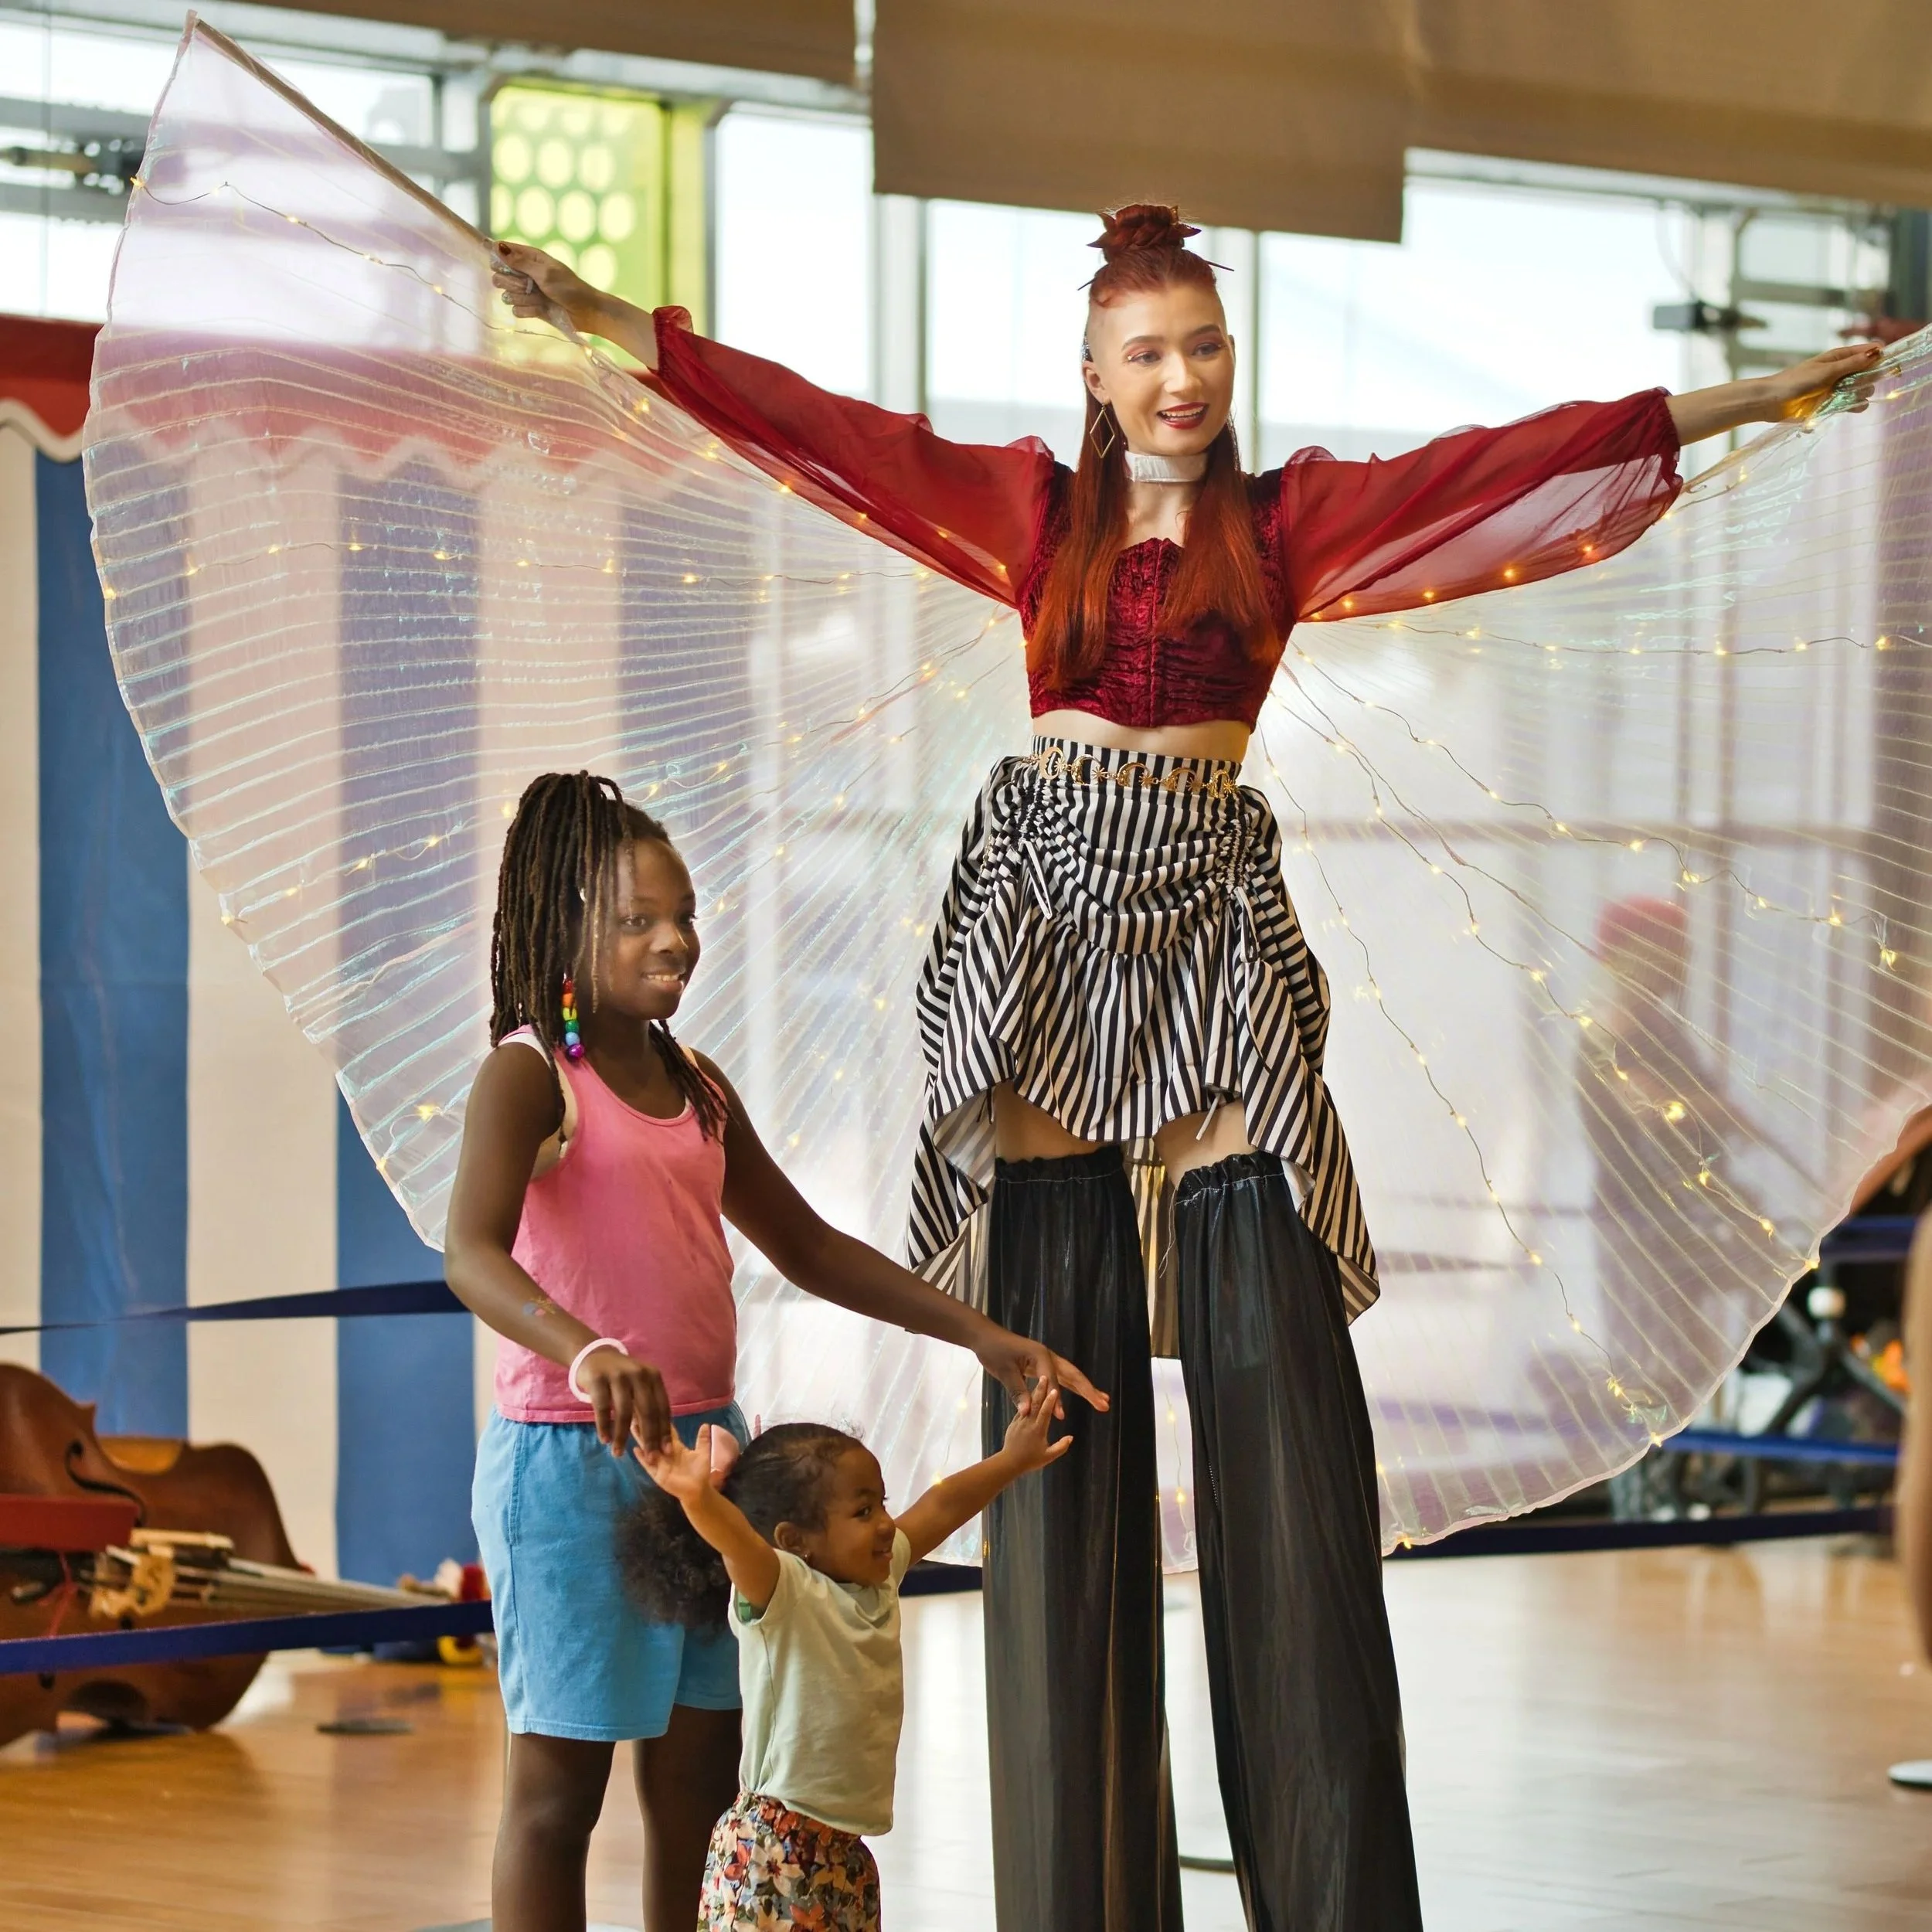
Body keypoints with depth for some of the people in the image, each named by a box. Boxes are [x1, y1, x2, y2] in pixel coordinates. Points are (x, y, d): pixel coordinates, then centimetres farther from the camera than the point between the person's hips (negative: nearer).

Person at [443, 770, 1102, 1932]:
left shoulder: (695, 1087, 13)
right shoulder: (531, 1074, -10)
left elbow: (806, 1247, 21)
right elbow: (473, 1251, -26)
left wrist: (979, 1335, 13)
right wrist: (584, 1352, -45)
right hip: (568, 1456, -7)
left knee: (701, 1786, 9)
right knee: (560, 1785, -2)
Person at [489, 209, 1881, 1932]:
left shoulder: (1291, 518, 8)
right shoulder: (1031, 509, 9)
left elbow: (1516, 464, 4)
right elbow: (817, 426, 6)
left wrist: (1764, 396, 1)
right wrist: (612, 324, 1)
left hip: (1212, 916, 0)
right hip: (1048, 901, 1)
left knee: (1273, 1371, -6)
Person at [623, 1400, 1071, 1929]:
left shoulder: (880, 1578, 8)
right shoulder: (778, 1593, -16)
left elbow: (941, 1508, 22)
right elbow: (736, 1541, -36)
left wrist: (1012, 1461, 33)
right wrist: (698, 1498, -56)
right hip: (773, 1847, -8)